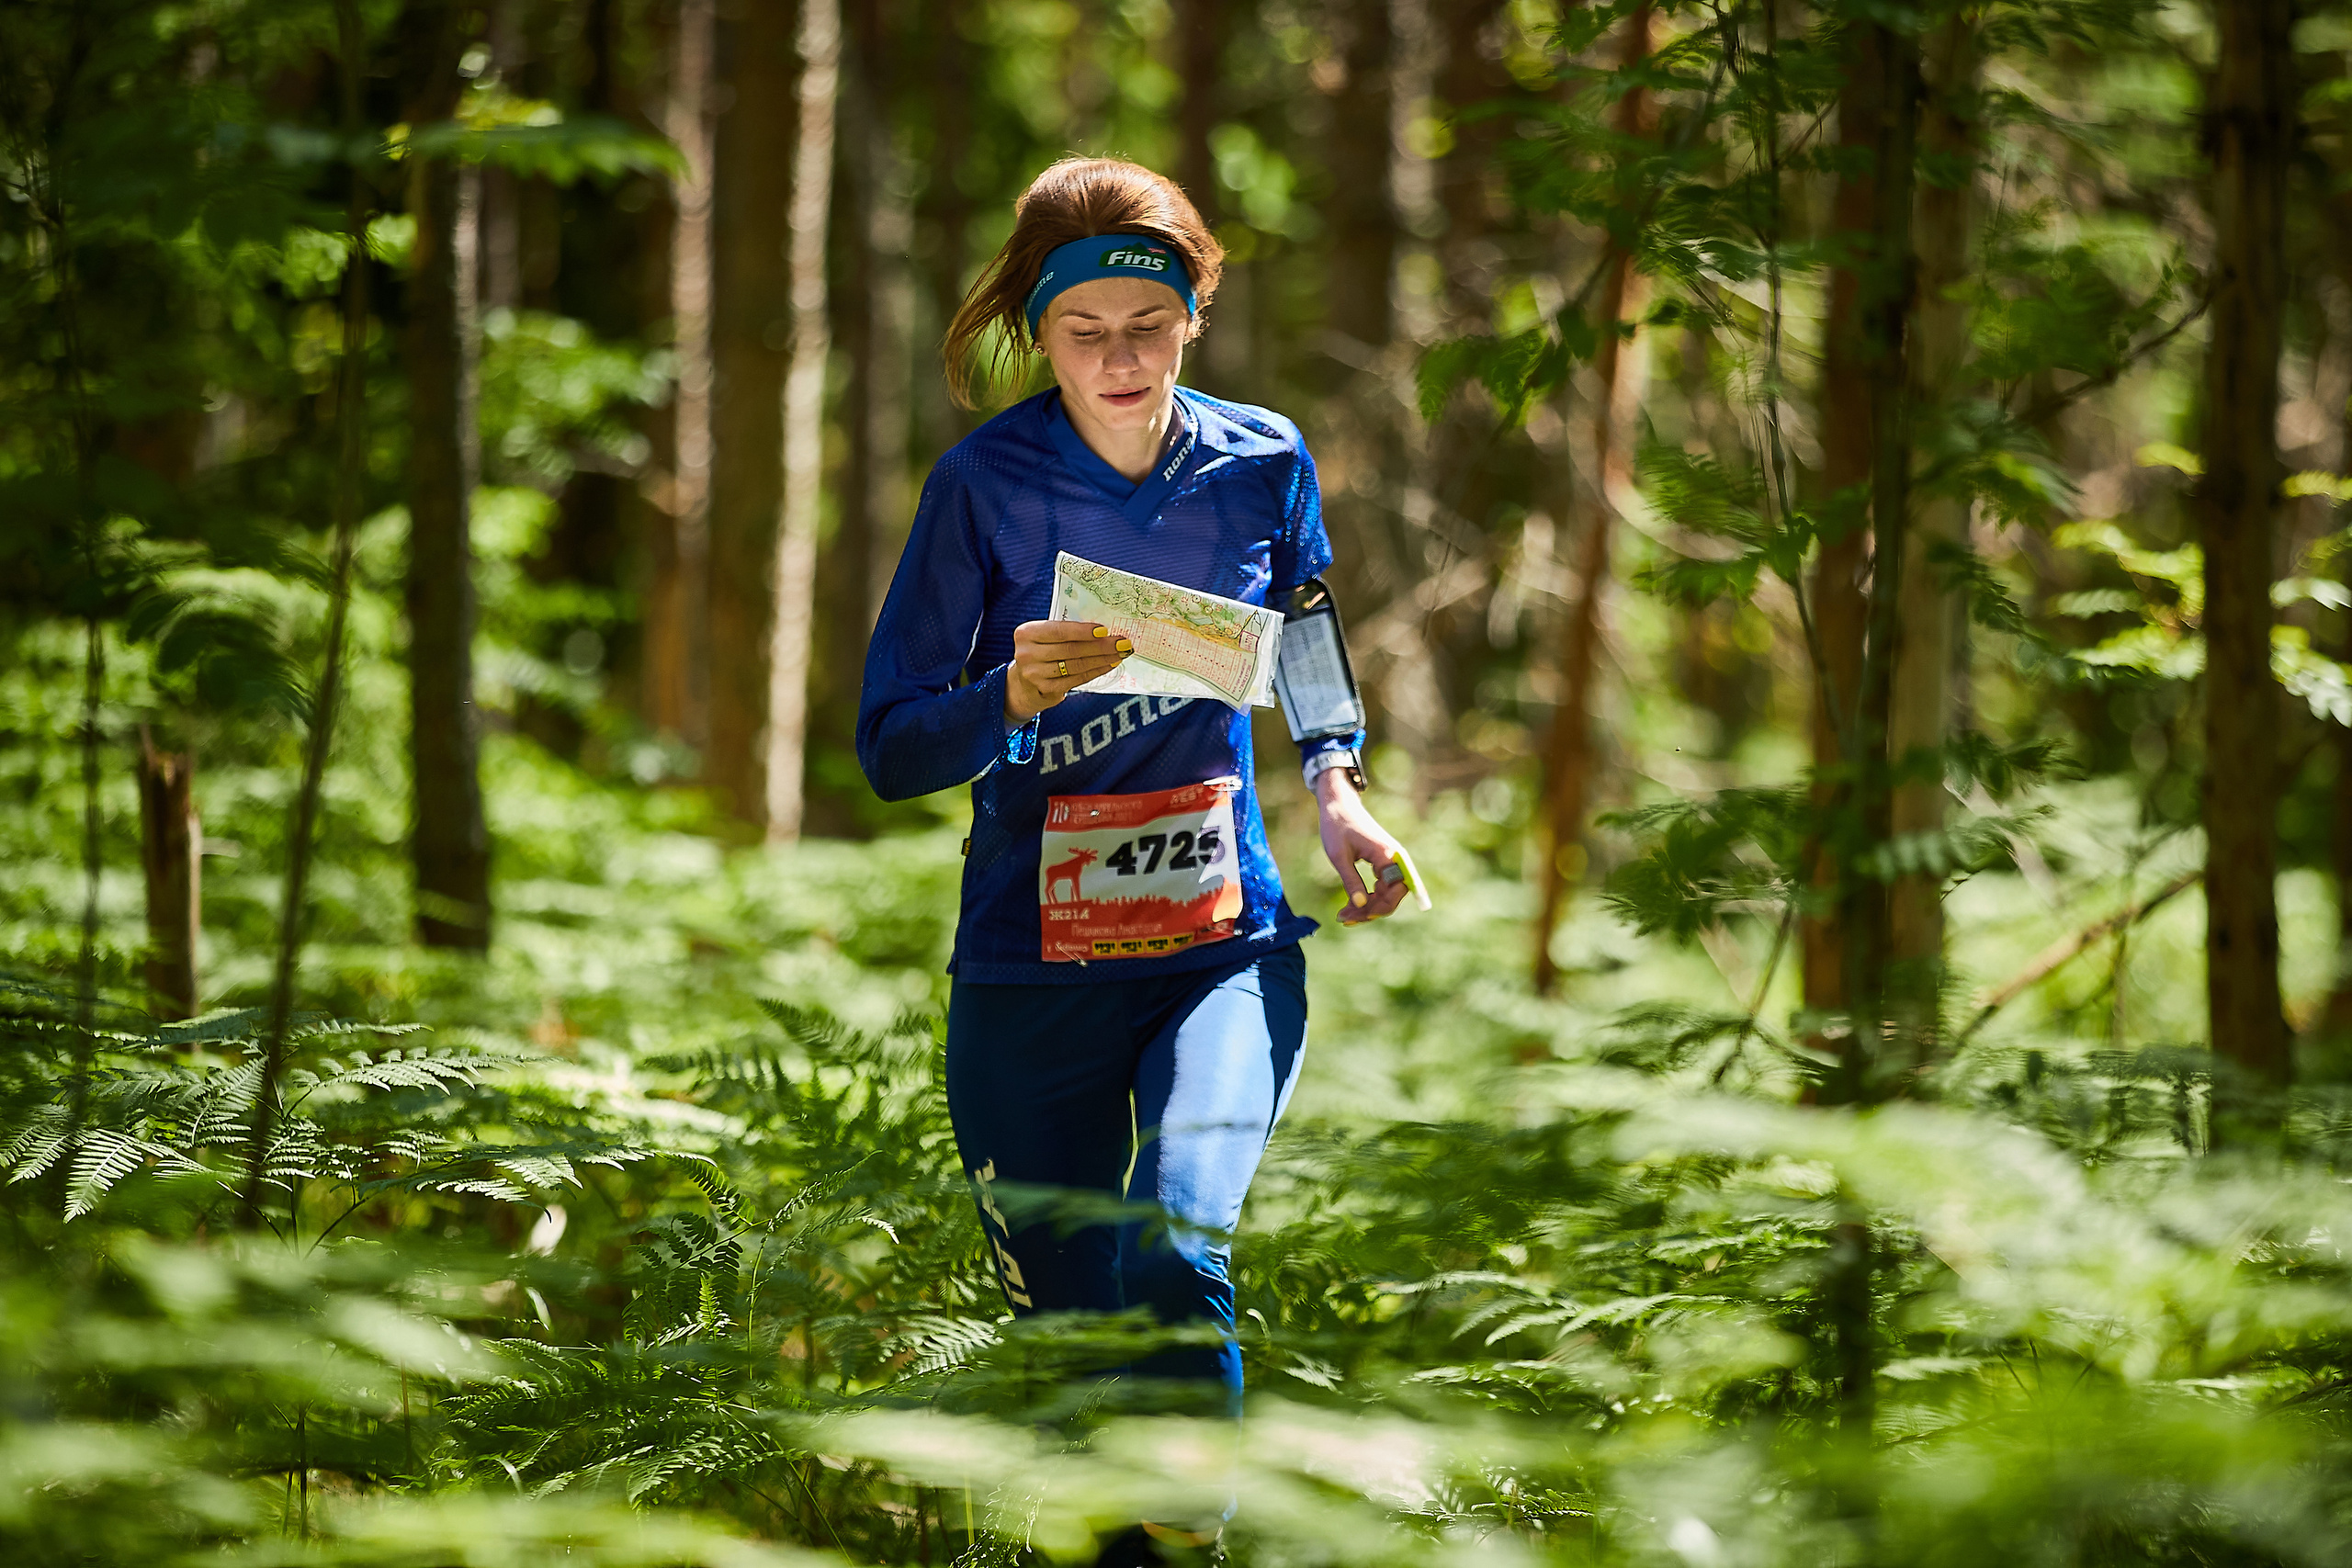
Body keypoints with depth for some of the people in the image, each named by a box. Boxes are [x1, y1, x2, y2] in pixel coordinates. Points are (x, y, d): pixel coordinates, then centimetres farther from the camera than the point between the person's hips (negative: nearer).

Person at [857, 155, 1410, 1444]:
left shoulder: (1262, 464, 0)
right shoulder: (985, 486, -7)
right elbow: (888, 750, -6)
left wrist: (1333, 790, 3)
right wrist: (1013, 697, -26)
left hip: (1226, 949, 0)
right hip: (1030, 975, 0)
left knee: (1174, 1262, -26)